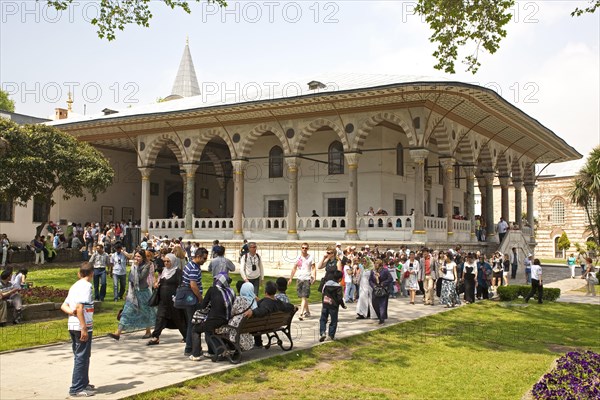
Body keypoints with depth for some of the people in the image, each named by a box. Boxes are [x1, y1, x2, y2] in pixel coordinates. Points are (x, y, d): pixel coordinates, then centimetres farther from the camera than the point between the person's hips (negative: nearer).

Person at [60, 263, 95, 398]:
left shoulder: (75, 286, 15)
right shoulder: (86, 286, -13)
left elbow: (63, 306, 14)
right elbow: (80, 307, -22)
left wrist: (70, 311, -5)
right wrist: (84, 328, -23)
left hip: (72, 325, 9)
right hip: (81, 326, -9)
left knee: (80, 356, 18)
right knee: (82, 357, -2)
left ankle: (83, 383, 29)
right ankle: (77, 389, 1)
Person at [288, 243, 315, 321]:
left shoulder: (310, 257, 0)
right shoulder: (298, 257, 10)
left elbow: (313, 268, -3)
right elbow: (294, 268, 17)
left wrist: (314, 277, -17)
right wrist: (290, 278, 15)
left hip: (307, 279, -4)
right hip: (299, 278, 4)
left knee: (304, 297, -12)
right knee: (302, 296, 10)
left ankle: (301, 314, -18)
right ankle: (307, 311, 26)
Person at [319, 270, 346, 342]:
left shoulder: (326, 283, 5)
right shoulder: (338, 287, -12)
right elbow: (339, 298, -12)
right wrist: (343, 305, 2)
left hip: (325, 305, 4)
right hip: (334, 306, -4)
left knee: (323, 319, 11)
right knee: (333, 321, 9)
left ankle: (322, 332, -6)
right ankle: (331, 335, 10)